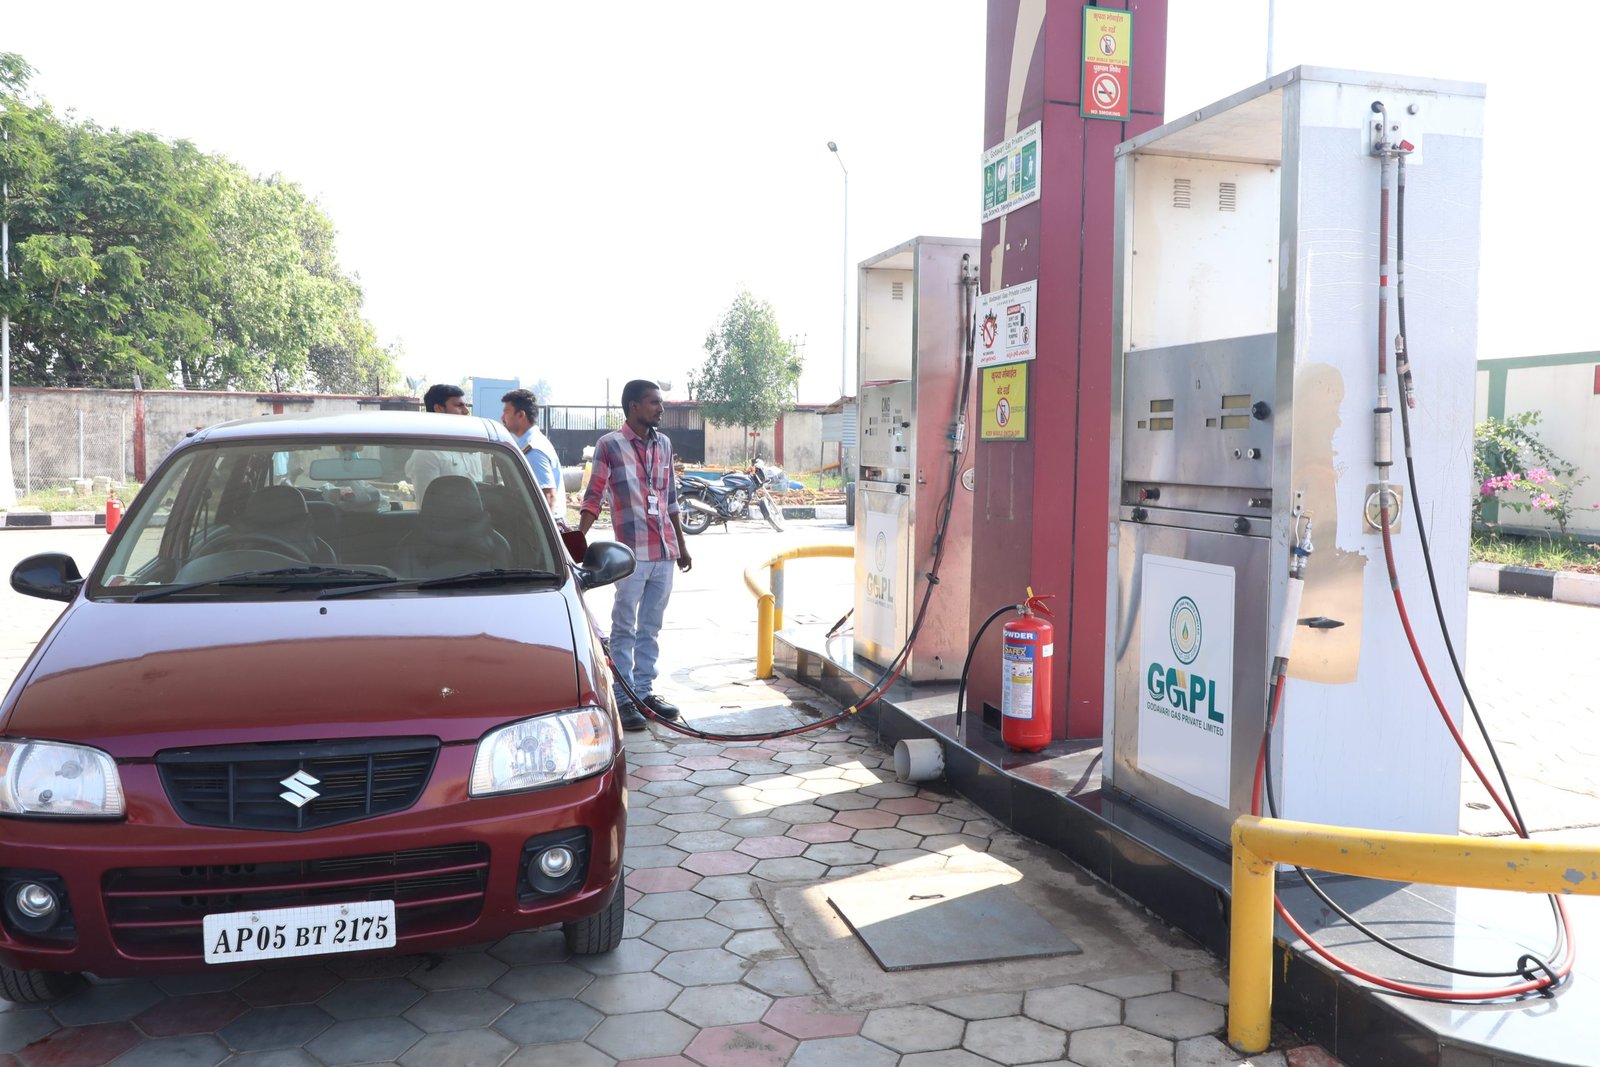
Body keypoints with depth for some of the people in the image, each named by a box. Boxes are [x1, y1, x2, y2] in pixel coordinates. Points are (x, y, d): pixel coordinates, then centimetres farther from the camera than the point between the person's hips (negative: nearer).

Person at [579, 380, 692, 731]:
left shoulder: (664, 444, 12)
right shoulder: (610, 445, -6)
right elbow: (594, 496, -10)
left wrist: (681, 544, 19)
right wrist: (578, 537, -24)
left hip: (664, 553, 6)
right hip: (631, 553, -6)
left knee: (651, 627, 13)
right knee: (625, 628, 1)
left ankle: (645, 691, 22)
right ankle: (623, 699, 8)